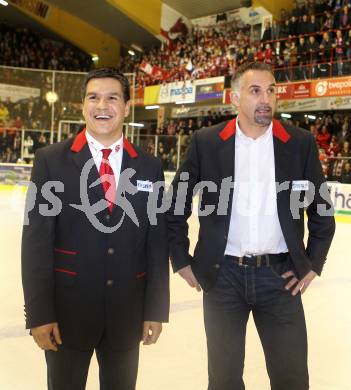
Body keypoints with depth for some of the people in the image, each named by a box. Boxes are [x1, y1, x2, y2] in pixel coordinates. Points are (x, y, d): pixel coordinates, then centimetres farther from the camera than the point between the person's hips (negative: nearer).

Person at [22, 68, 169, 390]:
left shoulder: (149, 167, 3)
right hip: (68, 306, -2)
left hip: (128, 309, 3)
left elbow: (157, 242, 3)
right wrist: (39, 312, -11)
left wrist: (156, 309, 1)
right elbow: (37, 239, -8)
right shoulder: (51, 160, -5)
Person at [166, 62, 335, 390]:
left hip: (280, 276, 1)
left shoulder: (300, 143, -1)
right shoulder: (206, 142, -2)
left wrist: (314, 263, 4)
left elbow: (322, 208, 9)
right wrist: (181, 261, 3)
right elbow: (175, 204, 5)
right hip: (222, 275, 0)